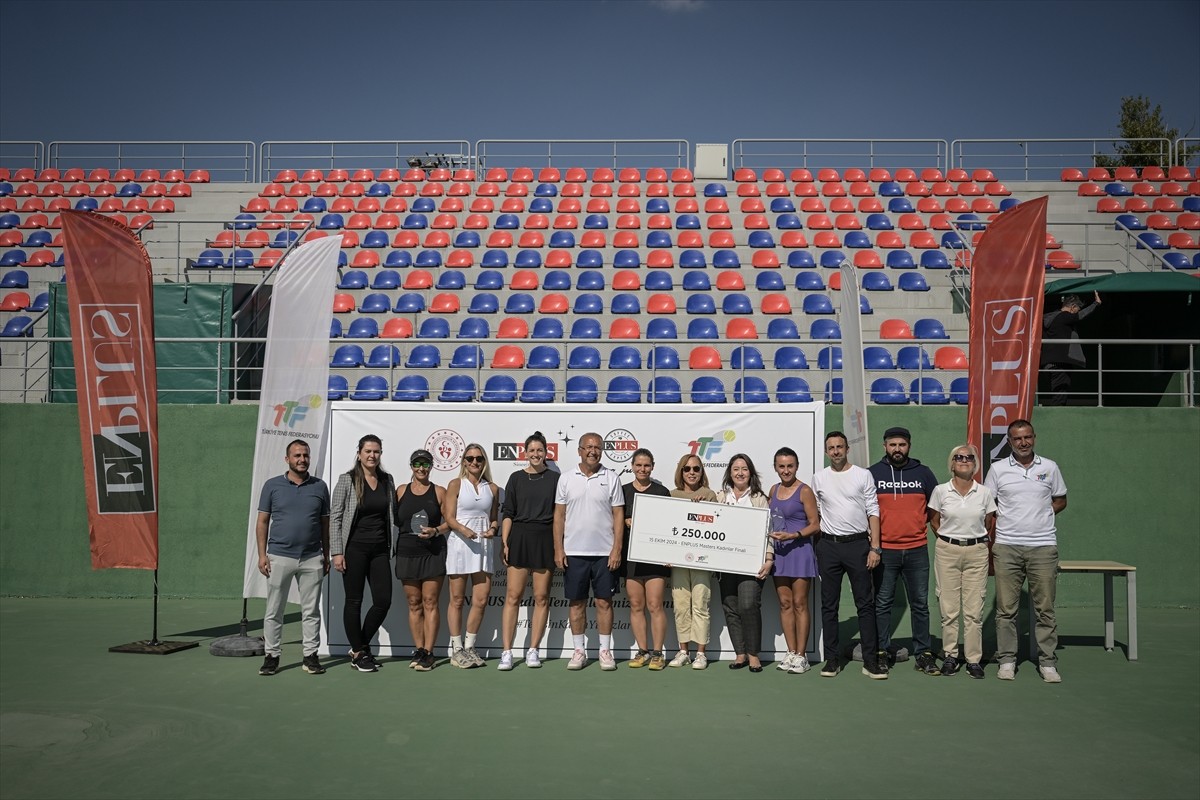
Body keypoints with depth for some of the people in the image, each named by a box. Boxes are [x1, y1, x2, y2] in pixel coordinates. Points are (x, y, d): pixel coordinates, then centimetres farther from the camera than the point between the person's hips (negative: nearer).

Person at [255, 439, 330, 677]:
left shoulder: (320, 486, 6)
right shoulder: (272, 486, 3)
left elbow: (325, 523, 11)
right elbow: (262, 522, 3)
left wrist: (326, 555, 9)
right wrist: (262, 554, -4)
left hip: (312, 559, 1)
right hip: (279, 557, -1)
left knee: (311, 611, 6)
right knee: (274, 611, 4)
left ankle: (311, 656, 13)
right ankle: (272, 655, 14)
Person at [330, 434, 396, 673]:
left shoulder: (387, 480, 9)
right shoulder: (347, 480, -4)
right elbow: (335, 518, -5)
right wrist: (337, 552, -10)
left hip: (380, 549, 4)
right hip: (355, 548, -4)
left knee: (383, 601, 2)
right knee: (354, 601, 3)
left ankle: (361, 645, 22)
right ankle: (358, 653, 17)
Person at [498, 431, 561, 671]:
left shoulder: (554, 479, 6)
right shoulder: (516, 478, 8)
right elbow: (508, 514, 7)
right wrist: (505, 543, -2)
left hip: (545, 540, 0)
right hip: (519, 538, 0)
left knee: (541, 597, 3)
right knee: (513, 596, -4)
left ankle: (533, 651, 11)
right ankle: (507, 652, -1)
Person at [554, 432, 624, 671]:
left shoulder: (611, 478, 2)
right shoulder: (567, 479, 5)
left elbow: (618, 515, 1)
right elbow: (559, 515, 6)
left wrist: (617, 549, -6)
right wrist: (558, 549, -1)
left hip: (604, 552, -1)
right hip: (573, 552, 1)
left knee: (604, 601, 4)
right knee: (576, 602, 6)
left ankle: (605, 651, 13)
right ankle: (579, 651, 16)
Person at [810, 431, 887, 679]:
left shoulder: (863, 475, 3)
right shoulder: (818, 479, 8)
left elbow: (873, 512, 1)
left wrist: (875, 547, -5)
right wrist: (815, 545, 5)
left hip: (858, 543, -2)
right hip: (829, 546, 2)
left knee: (865, 604, 0)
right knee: (829, 605, 6)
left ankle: (871, 661, 5)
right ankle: (832, 659, 13)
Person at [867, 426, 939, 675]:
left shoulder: (923, 473, 6)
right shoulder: (873, 473, 2)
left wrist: (924, 524, 7)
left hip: (917, 549, 1)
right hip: (884, 550, -1)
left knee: (920, 604, 6)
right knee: (882, 604, 4)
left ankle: (924, 654, 14)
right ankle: (883, 652, 13)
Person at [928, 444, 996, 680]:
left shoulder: (985, 493, 2)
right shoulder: (940, 491, 0)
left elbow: (990, 525, 11)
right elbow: (934, 520, 11)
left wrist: (980, 543, 8)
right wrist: (947, 540, 8)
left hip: (976, 553, 0)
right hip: (947, 552, 0)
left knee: (974, 609, 0)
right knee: (948, 608, 3)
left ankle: (974, 659, 9)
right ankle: (950, 656, 14)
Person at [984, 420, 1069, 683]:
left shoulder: (1049, 468, 7)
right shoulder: (998, 469, 3)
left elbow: (1060, 501, 17)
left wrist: (1040, 514, 1)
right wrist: (989, 542, 0)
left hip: (1043, 546, 1)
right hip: (1006, 547, -1)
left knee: (1045, 608, 4)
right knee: (1006, 609, 3)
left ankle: (1048, 662, 12)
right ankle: (1007, 660, 12)